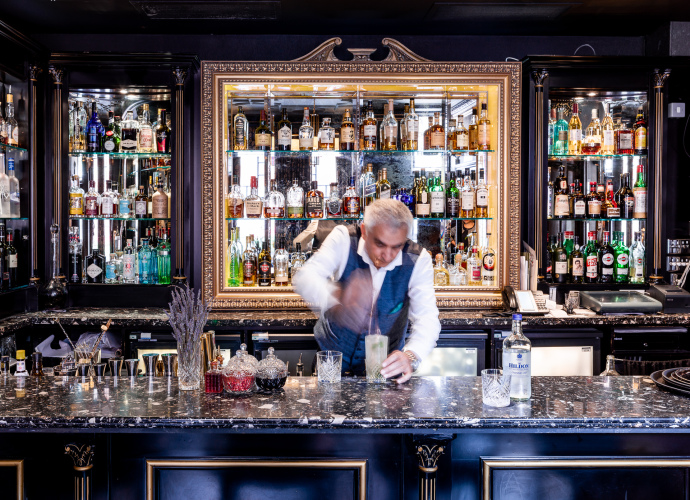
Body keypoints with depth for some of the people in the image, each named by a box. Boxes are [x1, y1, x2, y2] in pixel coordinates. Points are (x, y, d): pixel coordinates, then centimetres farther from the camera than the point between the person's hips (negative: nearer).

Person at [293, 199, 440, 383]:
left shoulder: (418, 260, -16)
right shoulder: (344, 238, -18)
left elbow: (427, 318, -22)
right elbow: (305, 277, -30)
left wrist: (411, 356, -43)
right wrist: (336, 299, -52)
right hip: (332, 359, -1)